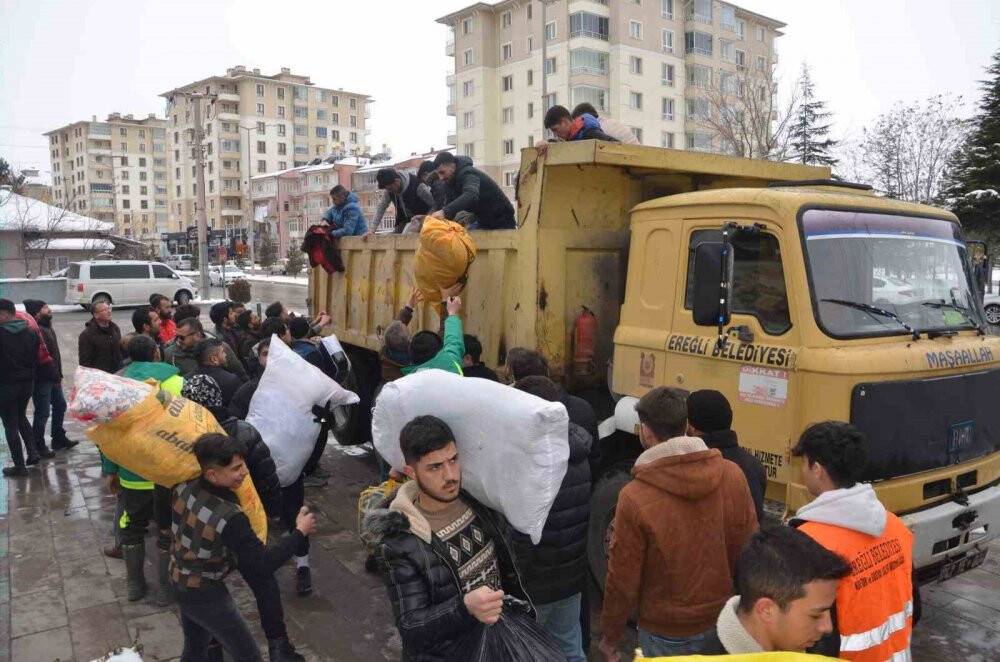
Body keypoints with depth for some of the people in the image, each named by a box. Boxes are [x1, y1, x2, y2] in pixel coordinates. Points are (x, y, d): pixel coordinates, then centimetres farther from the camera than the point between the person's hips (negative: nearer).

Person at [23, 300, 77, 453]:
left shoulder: (47, 328, 14)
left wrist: (58, 375, 15)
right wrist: (56, 376, -19)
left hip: (52, 378, 10)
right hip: (42, 379, -10)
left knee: (60, 406, 19)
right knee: (43, 413, -1)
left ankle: (59, 439, 33)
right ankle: (38, 446, 11)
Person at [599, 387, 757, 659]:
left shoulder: (635, 497, -22)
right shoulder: (733, 475, -13)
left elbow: (622, 580, -14)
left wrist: (610, 636, 2)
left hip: (667, 636, -3)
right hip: (725, 626, 4)